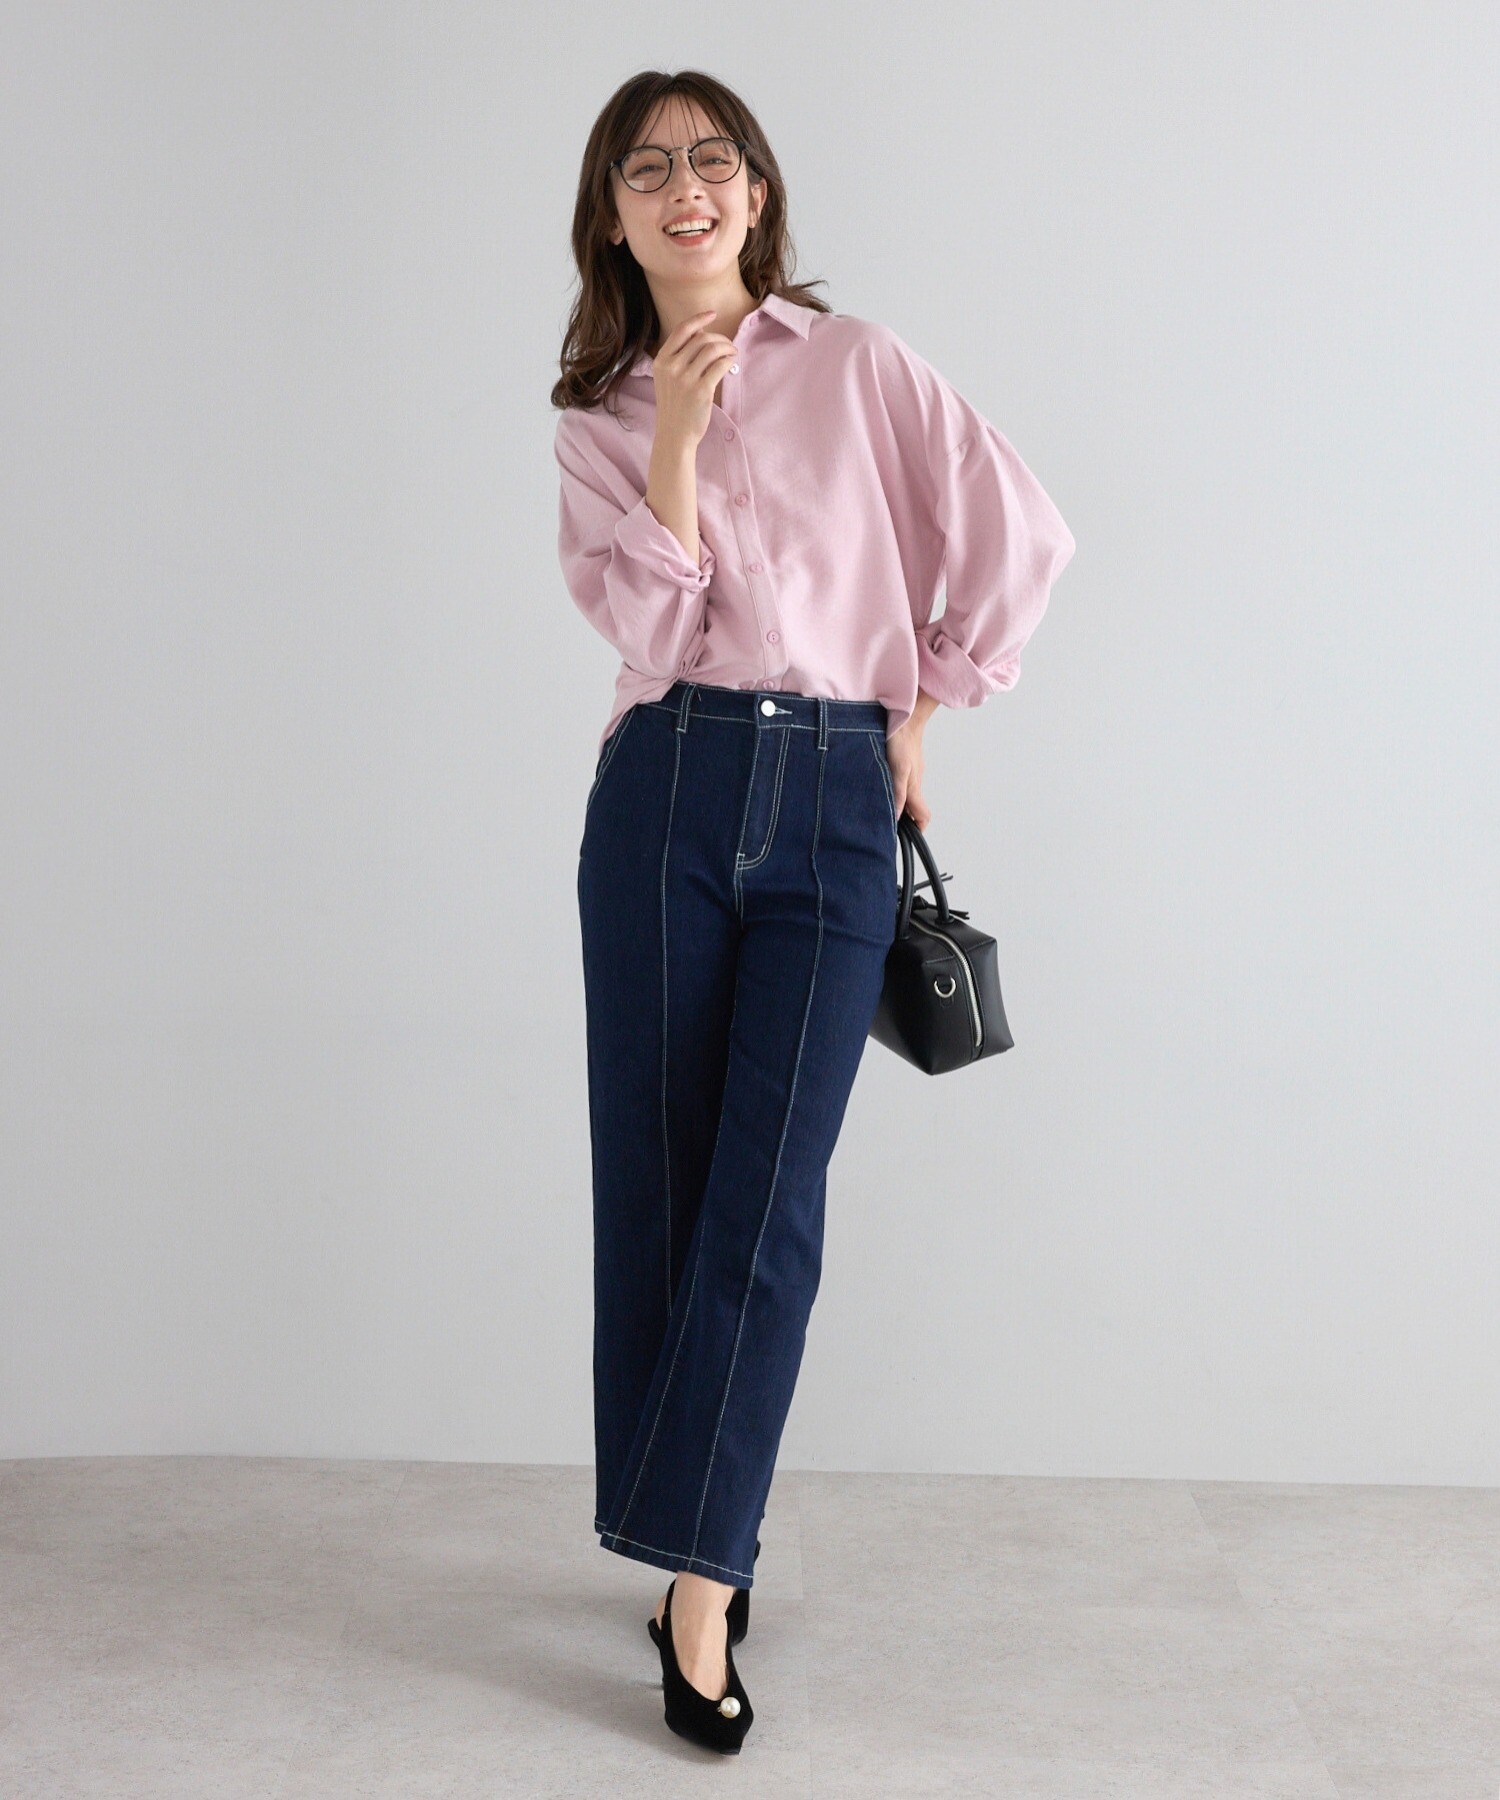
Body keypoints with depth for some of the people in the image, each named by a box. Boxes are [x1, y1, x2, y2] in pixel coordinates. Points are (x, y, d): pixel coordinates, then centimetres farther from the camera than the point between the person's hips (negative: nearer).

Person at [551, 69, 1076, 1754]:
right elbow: (653, 623, -2)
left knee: (766, 1202, -7)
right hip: (665, 793, 2)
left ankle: (699, 1572, 1)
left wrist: (921, 707, 7)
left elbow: (1018, 538, 5)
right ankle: (692, 1543, 18)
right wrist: (678, 432, -9)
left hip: (834, 806, -2)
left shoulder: (859, 364, 7)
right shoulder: (597, 423, 12)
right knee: (656, 1184, 3)